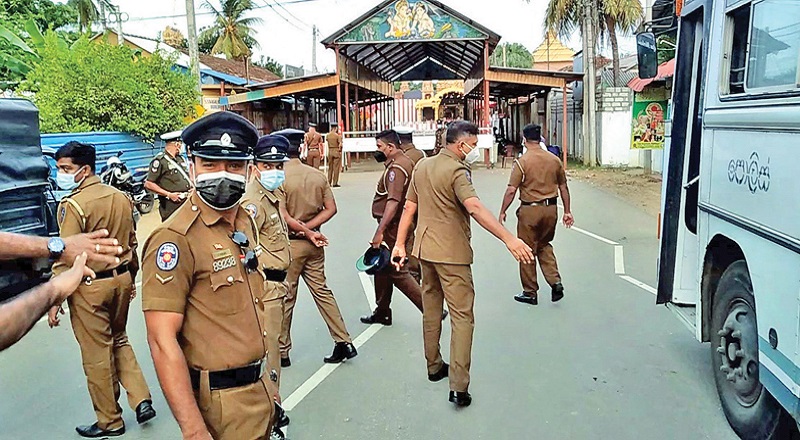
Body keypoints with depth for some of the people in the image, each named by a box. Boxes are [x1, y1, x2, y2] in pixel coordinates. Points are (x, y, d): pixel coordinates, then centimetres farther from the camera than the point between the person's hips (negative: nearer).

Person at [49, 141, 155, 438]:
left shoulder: (73, 205, -17)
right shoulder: (121, 198, 4)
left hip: (89, 287, -7)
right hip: (121, 278, 7)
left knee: (97, 355, 7)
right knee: (119, 341, 24)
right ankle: (141, 400, 19)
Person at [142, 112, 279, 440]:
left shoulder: (246, 221, 6)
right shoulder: (175, 238, -19)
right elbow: (162, 341, -22)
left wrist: (268, 381, 16)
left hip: (261, 387, 8)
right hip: (221, 402, -8)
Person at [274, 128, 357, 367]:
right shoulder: (318, 175, 3)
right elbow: (331, 208, 0)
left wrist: (304, 230, -10)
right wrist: (309, 228, -7)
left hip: (289, 242, -5)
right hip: (313, 243, 5)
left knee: (285, 297, 6)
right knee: (321, 291, 14)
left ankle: (282, 352, 19)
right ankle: (344, 342, 15)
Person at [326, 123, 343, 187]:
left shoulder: (328, 135, 4)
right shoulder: (338, 135, -11)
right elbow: (340, 144, -18)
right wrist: (340, 150, -1)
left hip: (330, 151, 5)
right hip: (336, 151, -5)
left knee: (330, 167, 13)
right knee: (336, 167, -1)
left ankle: (329, 182, 15)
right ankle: (335, 183, -1)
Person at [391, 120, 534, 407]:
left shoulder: (423, 166, 9)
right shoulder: (457, 171, -16)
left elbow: (409, 207, 10)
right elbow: (474, 207, -32)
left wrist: (399, 244, 13)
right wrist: (509, 239, -39)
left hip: (425, 249, 8)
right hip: (452, 254, -8)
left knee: (431, 310, 19)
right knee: (462, 317, -3)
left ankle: (434, 367, 34)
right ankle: (459, 387, -5)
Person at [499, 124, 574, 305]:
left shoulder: (522, 161, -11)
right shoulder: (554, 160, 4)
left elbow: (511, 190, -13)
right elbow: (563, 187, 9)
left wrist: (502, 212, -3)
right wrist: (567, 211, 17)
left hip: (530, 210, -5)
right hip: (551, 208, 5)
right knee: (544, 245, 24)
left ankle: (530, 292, 17)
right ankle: (555, 282, 10)